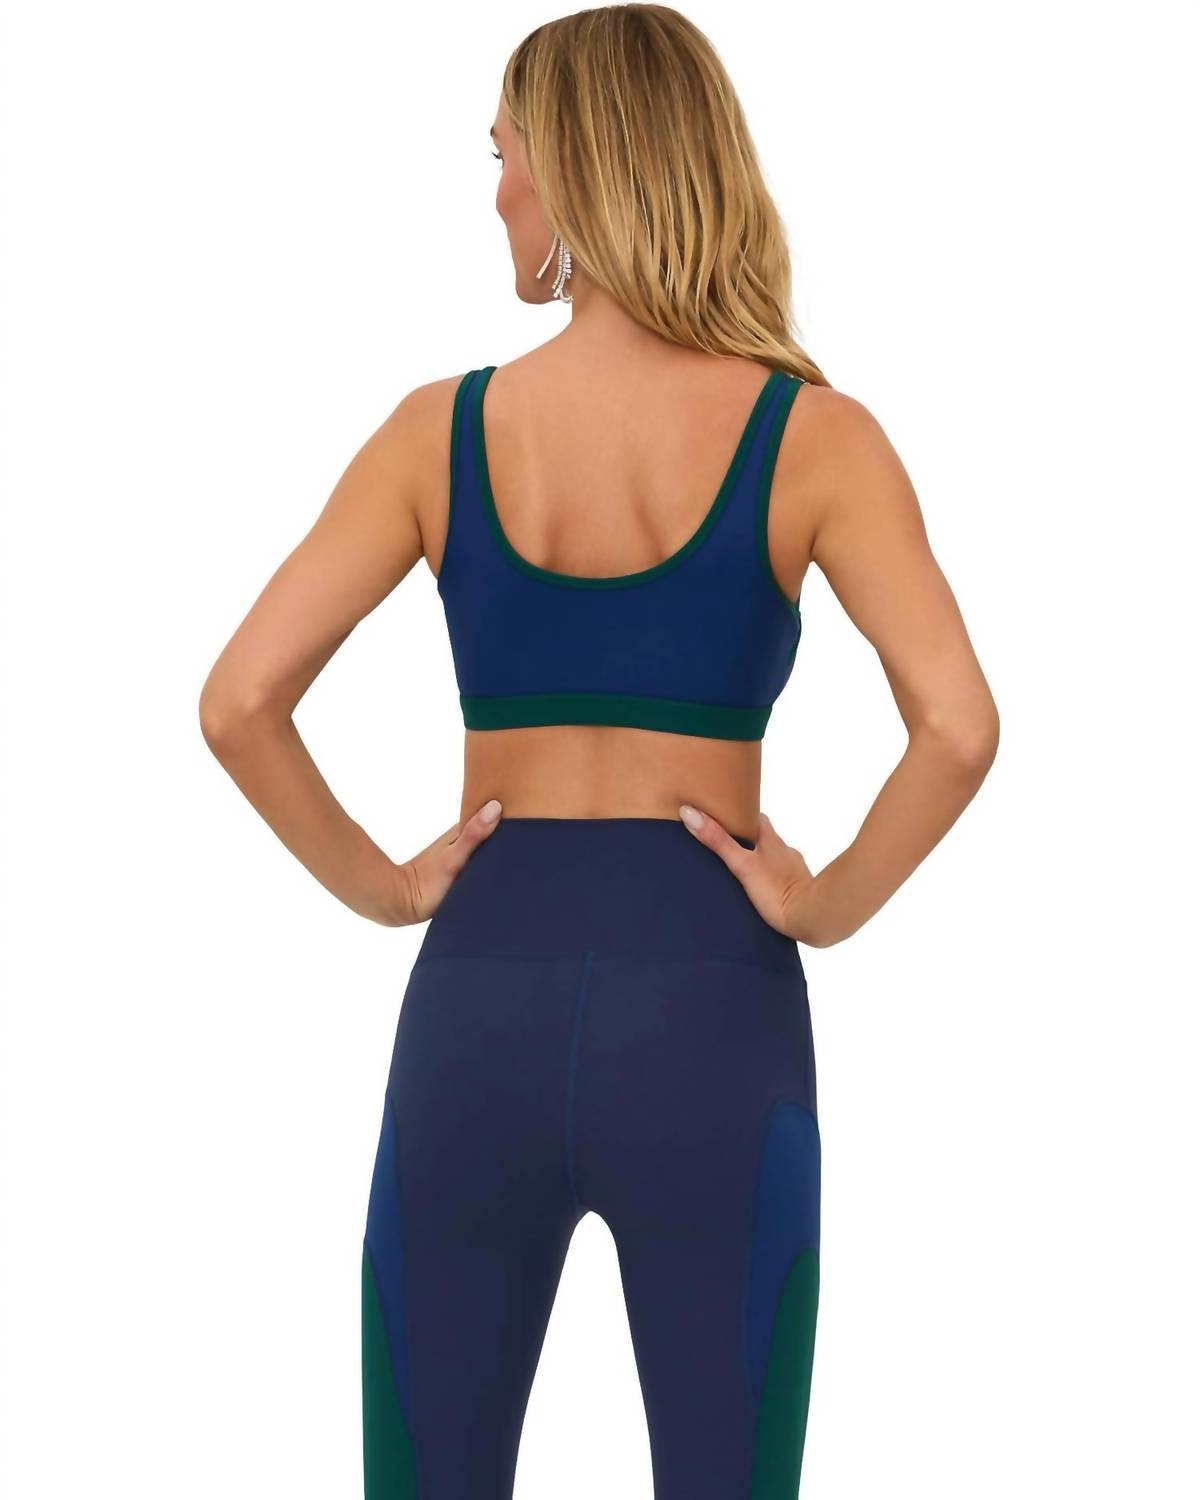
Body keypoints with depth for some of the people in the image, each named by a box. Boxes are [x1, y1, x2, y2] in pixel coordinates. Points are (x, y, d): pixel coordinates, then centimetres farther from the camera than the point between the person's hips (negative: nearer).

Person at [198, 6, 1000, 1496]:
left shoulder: (442, 427, -2)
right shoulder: (810, 435, -5)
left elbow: (238, 703, -8)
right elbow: (958, 726, -17)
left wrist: (378, 885, 3)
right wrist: (834, 904, -3)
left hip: (479, 1004, 1)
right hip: (709, 1007, -1)